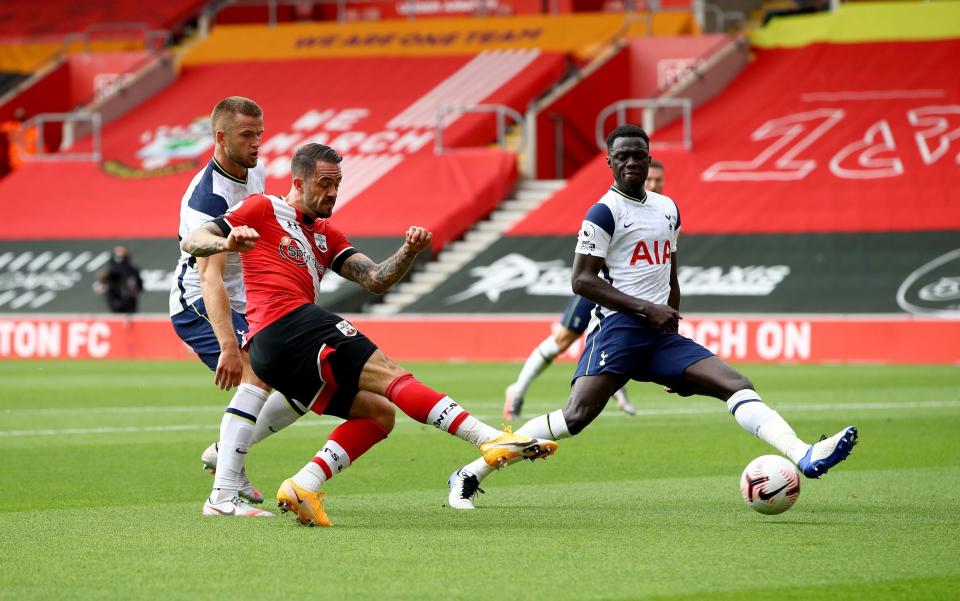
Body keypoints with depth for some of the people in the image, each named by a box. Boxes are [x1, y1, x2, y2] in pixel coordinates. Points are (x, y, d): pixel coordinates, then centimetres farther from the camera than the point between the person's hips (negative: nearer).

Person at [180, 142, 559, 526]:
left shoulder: (326, 236, 28)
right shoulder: (262, 210, 7)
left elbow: (375, 280, 15)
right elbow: (191, 242, 1)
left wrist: (409, 252, -4)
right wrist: (226, 243, -22)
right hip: (289, 325, -9)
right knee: (393, 378, -17)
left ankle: (303, 486, -11)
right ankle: (493, 440, -28)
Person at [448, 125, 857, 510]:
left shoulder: (668, 209, 17)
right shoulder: (604, 213, -5)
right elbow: (581, 280, -11)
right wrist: (646, 309, -15)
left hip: (661, 335, 7)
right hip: (619, 328, -7)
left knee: (738, 386, -8)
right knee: (576, 416, -21)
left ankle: (805, 457, -20)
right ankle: (470, 475, -14)